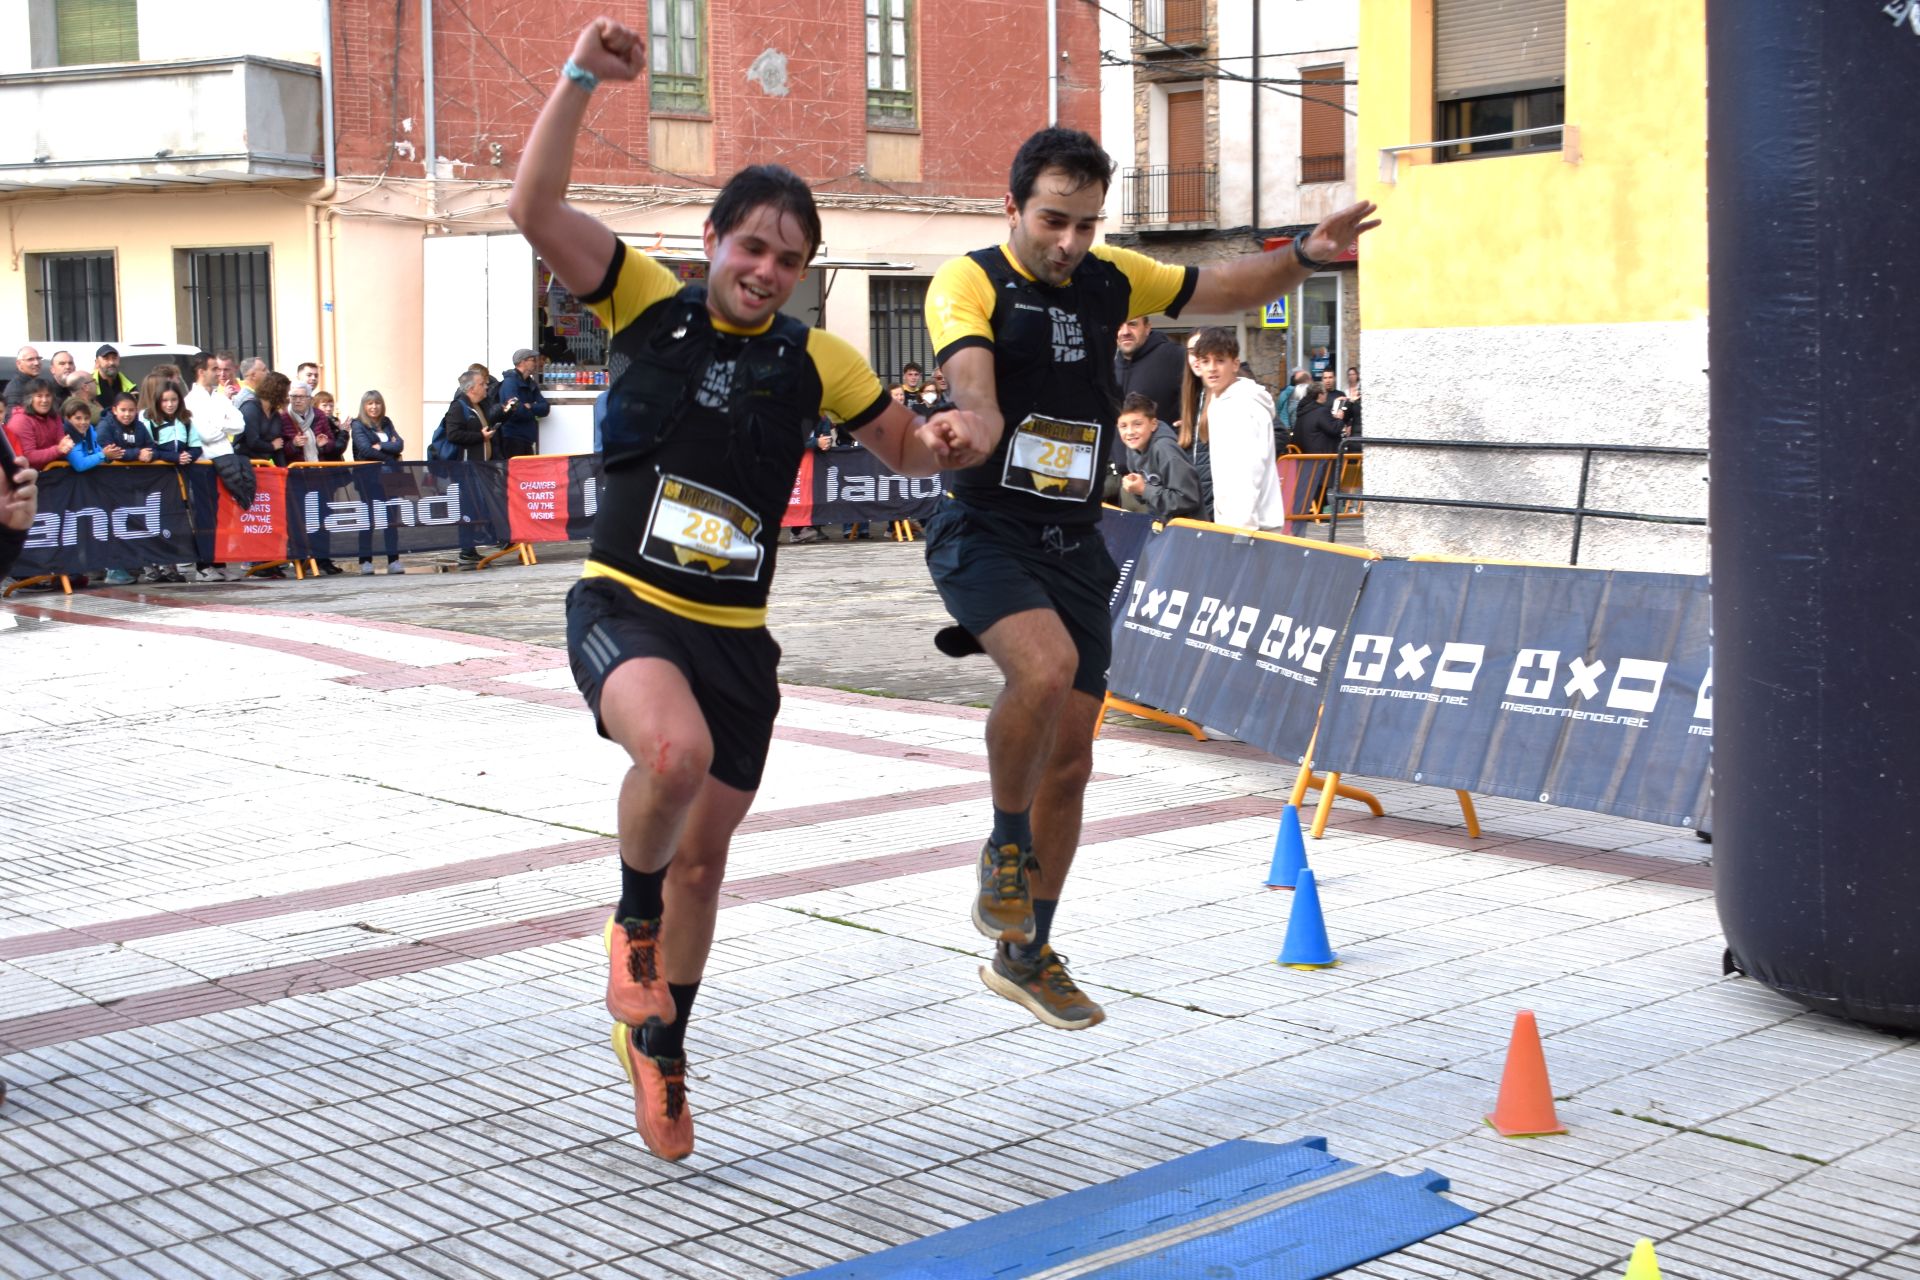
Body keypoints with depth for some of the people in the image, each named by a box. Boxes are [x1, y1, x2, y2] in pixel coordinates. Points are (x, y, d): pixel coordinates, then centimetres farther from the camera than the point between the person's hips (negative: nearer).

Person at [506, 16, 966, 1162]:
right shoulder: (649, 305, -3)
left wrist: (949, 446, -10)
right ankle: (632, 915, -3)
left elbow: (907, 448, 14)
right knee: (677, 749, -35)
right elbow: (535, 208, -14)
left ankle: (657, 1041, 38)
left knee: (702, 861, 12)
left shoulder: (815, 361, 2)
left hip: (736, 635, 3)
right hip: (624, 606, -3)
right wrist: (582, 77, -22)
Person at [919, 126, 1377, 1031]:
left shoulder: (1110, 278, 6)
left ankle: (1026, 956, 23)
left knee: (1069, 762, 6)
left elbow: (1223, 289, 19)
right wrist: (969, 422, -52)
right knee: (1047, 664, -34)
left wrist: (1305, 256, 2)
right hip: (983, 536, -6)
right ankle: (1005, 848, -8)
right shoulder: (968, 283, -10)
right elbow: (973, 382, -29)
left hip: (1074, 546, 6)